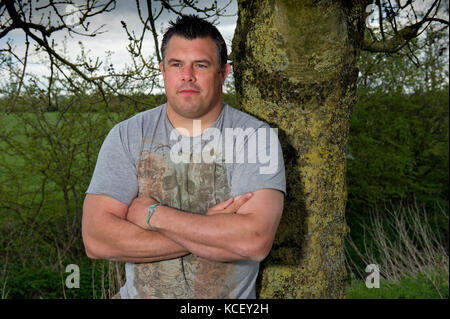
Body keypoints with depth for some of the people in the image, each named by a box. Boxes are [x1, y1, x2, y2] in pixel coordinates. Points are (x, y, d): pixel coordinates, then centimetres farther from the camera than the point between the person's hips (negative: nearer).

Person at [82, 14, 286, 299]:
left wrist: (153, 214, -13)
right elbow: (96, 240, -9)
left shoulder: (257, 137, -5)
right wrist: (210, 229, -14)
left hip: (232, 297, 0)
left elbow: (255, 242, -17)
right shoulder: (127, 136, 0)